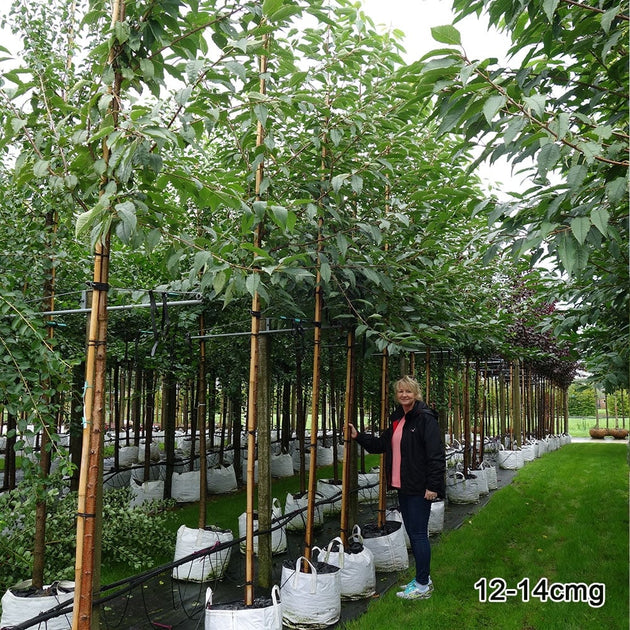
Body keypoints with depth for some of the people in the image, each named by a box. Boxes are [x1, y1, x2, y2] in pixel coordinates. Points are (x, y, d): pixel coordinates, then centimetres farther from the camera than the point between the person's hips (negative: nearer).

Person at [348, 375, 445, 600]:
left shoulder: (425, 418, -14)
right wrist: (358, 437, 12)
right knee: (412, 533, 16)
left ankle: (423, 586, 9)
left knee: (419, 534, -2)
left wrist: (433, 486, -20)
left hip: (419, 488, -9)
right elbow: (381, 444, 22)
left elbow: (436, 454, -18)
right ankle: (422, 578, 29)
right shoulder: (397, 419, 13)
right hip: (403, 486, 9)